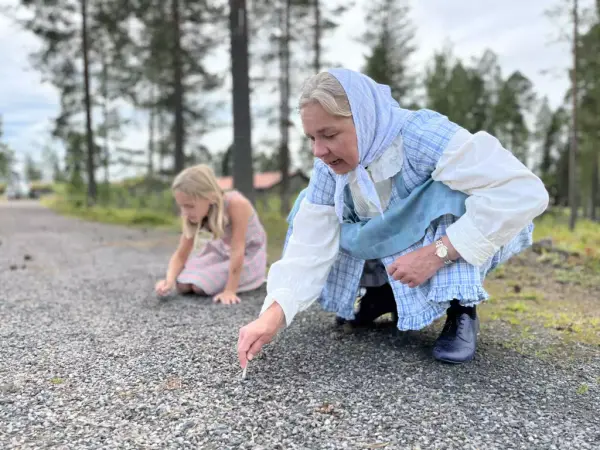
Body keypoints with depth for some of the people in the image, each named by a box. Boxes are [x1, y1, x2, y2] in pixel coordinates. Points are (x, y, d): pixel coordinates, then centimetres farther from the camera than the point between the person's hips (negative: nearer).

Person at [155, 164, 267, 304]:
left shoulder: (236, 204, -35)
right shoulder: (195, 216, -16)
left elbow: (237, 250, -33)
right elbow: (180, 256, -11)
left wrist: (230, 290, -33)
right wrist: (169, 281, -29)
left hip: (248, 256, -5)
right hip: (221, 252, 6)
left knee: (200, 286, -21)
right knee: (182, 285, -10)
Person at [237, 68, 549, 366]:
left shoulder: (423, 136, -34)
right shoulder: (328, 169, -16)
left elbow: (523, 192, -39)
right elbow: (309, 247, -20)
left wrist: (438, 253, -40)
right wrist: (272, 316, -33)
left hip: (474, 236, -5)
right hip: (395, 245, 5)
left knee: (450, 191, -37)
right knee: (307, 213, -9)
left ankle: (462, 308, -15)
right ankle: (385, 292, 5)